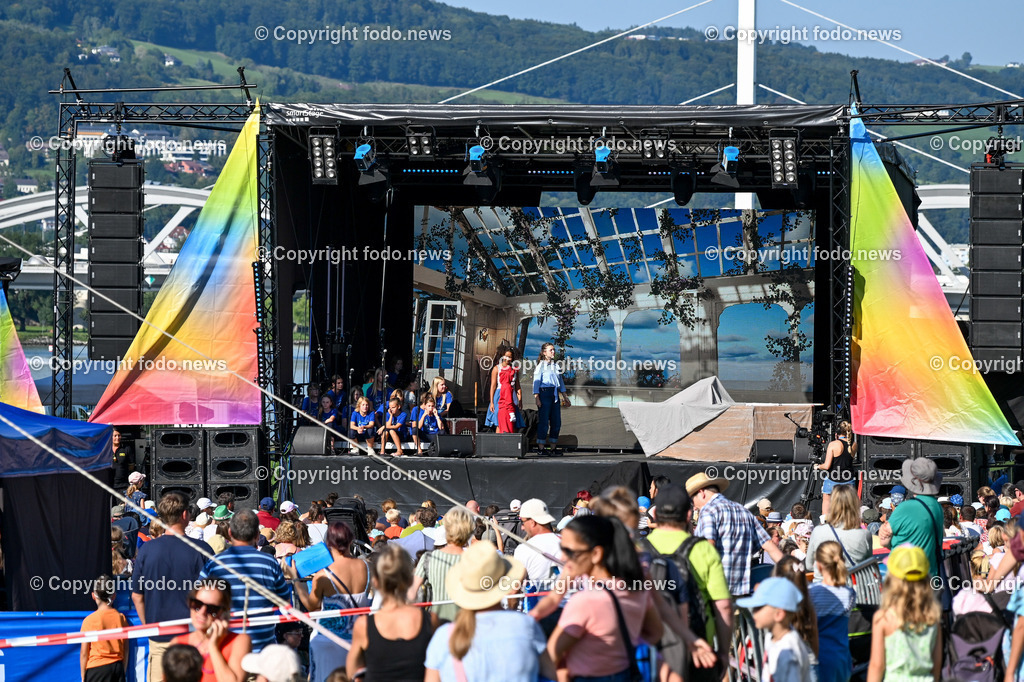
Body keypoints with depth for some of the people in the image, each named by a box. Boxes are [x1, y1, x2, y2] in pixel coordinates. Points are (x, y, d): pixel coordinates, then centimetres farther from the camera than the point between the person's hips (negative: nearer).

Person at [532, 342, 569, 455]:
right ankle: (541, 448, -2)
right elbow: (536, 382, -6)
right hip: (544, 393, -7)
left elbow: (561, 382, 23)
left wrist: (565, 398, 22)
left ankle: (553, 448, 11)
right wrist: (537, 398, -14)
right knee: (543, 421, -6)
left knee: (556, 422, 4)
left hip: (555, 394, 7)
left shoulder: (555, 366, 16)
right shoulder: (541, 365, -2)